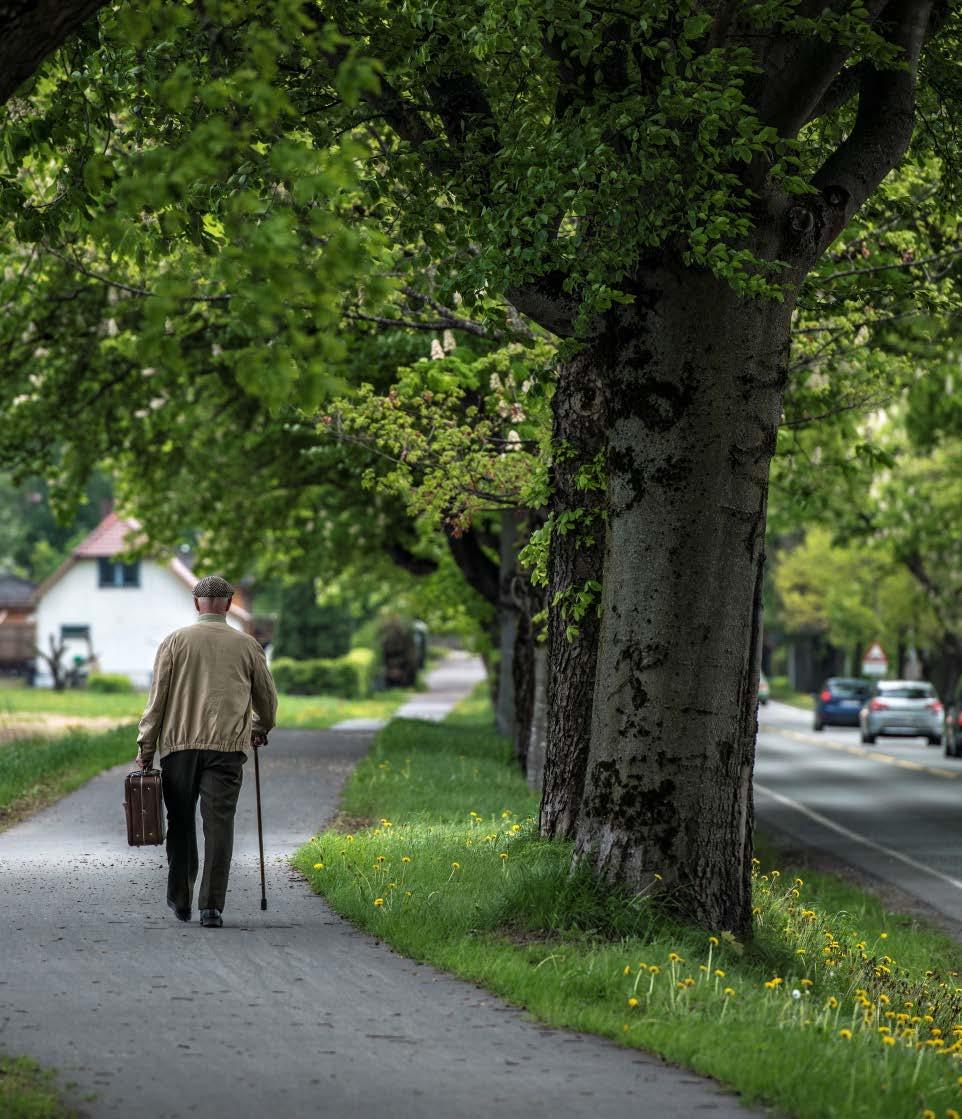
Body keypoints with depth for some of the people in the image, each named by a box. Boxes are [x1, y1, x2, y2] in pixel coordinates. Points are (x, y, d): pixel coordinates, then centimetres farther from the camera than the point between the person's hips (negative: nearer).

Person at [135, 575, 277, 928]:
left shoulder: (175, 641, 4)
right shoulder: (247, 646, 7)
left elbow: (157, 698, 1)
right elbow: (267, 699, 17)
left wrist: (145, 748, 5)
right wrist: (261, 729, 37)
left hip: (179, 744, 0)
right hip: (227, 747, 0)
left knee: (180, 823, 12)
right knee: (218, 824, -2)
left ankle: (180, 899, 20)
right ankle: (211, 906, -8)